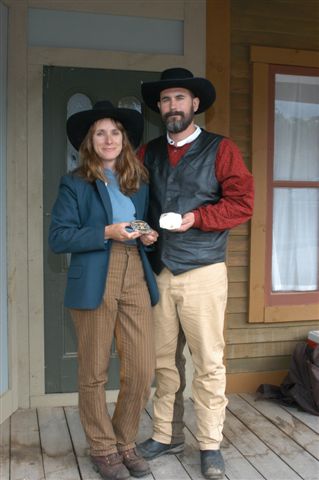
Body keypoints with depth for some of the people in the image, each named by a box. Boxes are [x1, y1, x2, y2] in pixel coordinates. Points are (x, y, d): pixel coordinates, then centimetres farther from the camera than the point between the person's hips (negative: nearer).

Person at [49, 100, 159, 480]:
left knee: (142, 370, 1)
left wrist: (148, 236, 1)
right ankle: (102, 449, 24)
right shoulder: (75, 184, 2)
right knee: (94, 372, 5)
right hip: (94, 281, -4)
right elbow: (58, 238, -6)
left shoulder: (139, 183, 16)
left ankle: (125, 443, 23)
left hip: (136, 277, 4)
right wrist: (106, 232, -14)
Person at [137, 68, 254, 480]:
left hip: (203, 272, -3)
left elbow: (242, 202, -5)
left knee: (208, 363, 1)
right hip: (159, 272, 4)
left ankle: (210, 446, 14)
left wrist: (197, 218, -14)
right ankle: (166, 435, 24)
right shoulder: (148, 153, 14)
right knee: (164, 361, 10)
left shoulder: (220, 149, 2)